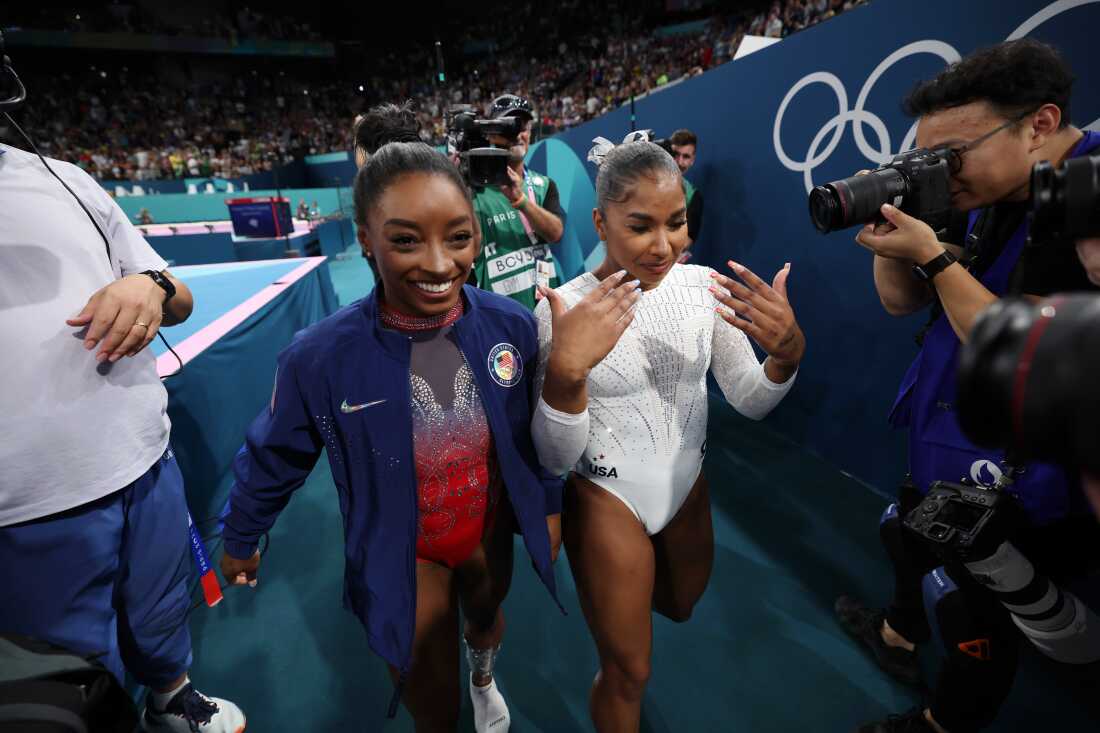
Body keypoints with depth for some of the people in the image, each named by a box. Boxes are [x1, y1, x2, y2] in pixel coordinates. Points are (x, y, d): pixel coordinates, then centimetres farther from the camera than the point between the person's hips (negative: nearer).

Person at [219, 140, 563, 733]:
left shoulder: (512, 325, -22)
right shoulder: (320, 356, -28)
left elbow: (535, 429, -5)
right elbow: (273, 456, -9)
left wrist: (549, 507, 6)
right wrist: (240, 540, 7)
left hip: (492, 530, 3)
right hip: (399, 553, -2)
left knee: (487, 615, 35)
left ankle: (483, 679, 73)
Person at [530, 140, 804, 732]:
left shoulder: (705, 286, -11)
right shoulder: (565, 308, -22)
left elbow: (750, 403, -3)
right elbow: (555, 458, -21)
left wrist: (788, 352, -25)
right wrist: (565, 370, -40)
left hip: (688, 484, 5)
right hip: (607, 498, -4)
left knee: (681, 605, 33)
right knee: (629, 674, 12)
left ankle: (622, 591, 66)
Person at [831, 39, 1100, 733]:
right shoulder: (995, 202, 2)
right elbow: (902, 302, 4)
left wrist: (935, 255, -27)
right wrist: (891, 222, -12)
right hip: (946, 446, 8)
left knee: (981, 620, 13)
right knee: (910, 540, 28)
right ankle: (899, 634, 55)